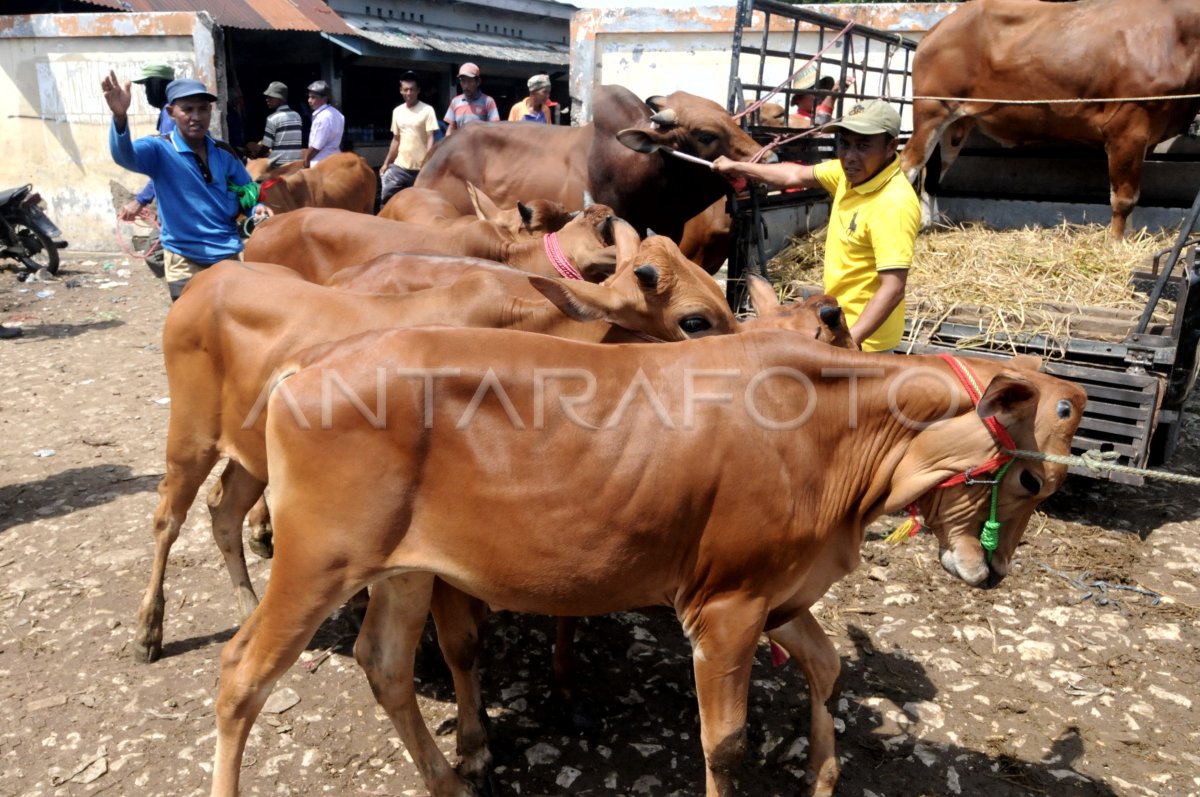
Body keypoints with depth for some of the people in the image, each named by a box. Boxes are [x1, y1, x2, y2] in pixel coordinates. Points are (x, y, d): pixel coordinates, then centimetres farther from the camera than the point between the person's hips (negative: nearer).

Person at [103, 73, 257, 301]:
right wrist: (120, 117, -47)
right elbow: (124, 156, -27)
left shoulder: (224, 152, 5)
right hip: (186, 262, -3)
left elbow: (249, 193, 14)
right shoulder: (160, 149, -7)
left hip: (232, 255, 3)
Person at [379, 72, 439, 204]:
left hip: (420, 168, -5)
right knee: (386, 196, 0)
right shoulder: (397, 111, 10)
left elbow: (430, 139, -9)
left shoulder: (427, 110, -6)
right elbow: (396, 140, 17)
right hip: (399, 166, 5)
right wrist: (386, 163, 14)